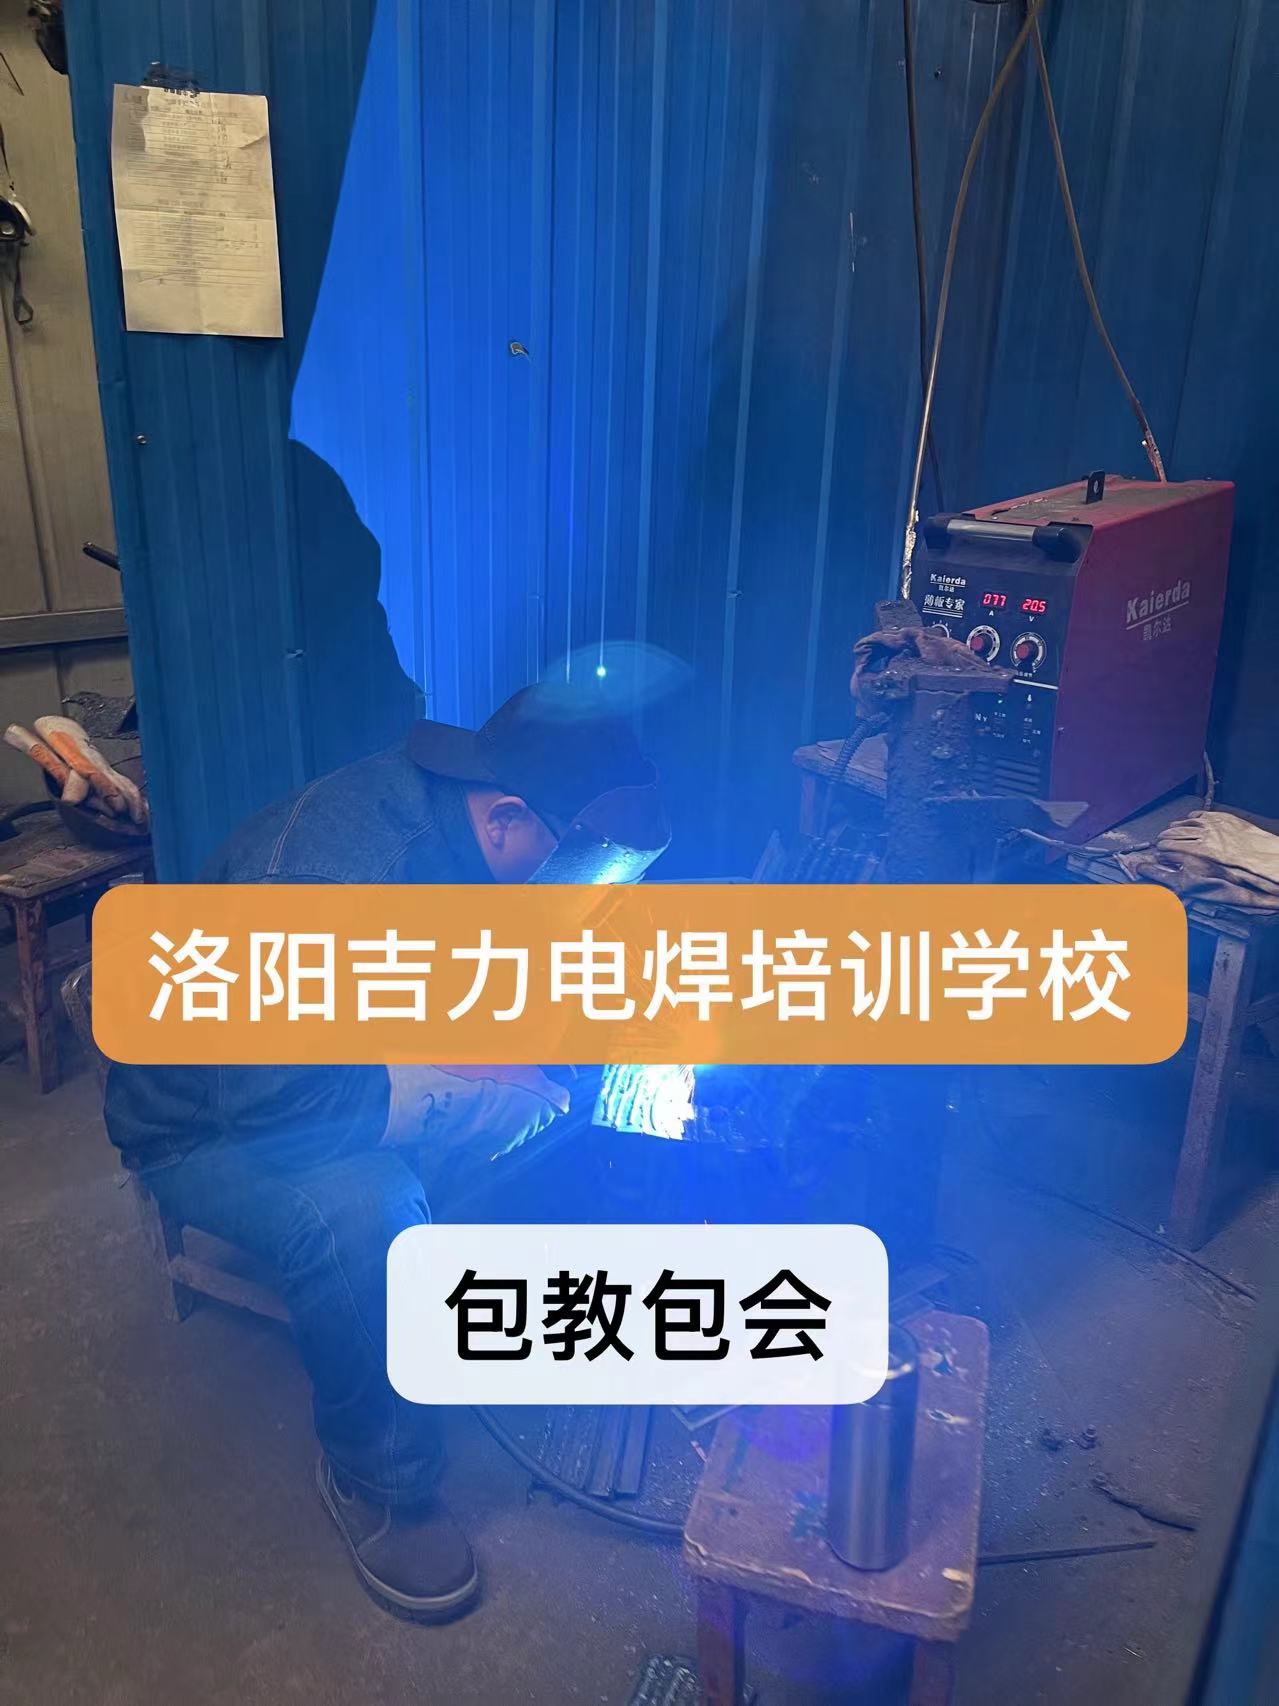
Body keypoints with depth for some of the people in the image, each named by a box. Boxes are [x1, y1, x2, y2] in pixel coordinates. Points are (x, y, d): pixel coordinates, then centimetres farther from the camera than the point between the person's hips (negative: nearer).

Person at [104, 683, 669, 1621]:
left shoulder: (452, 825, -12)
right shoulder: (325, 874, -37)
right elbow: (265, 1093, -41)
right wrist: (464, 1087, -35)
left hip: (361, 1053, 7)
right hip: (205, 1122, -7)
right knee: (363, 1211, -36)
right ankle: (378, 1478, -9)